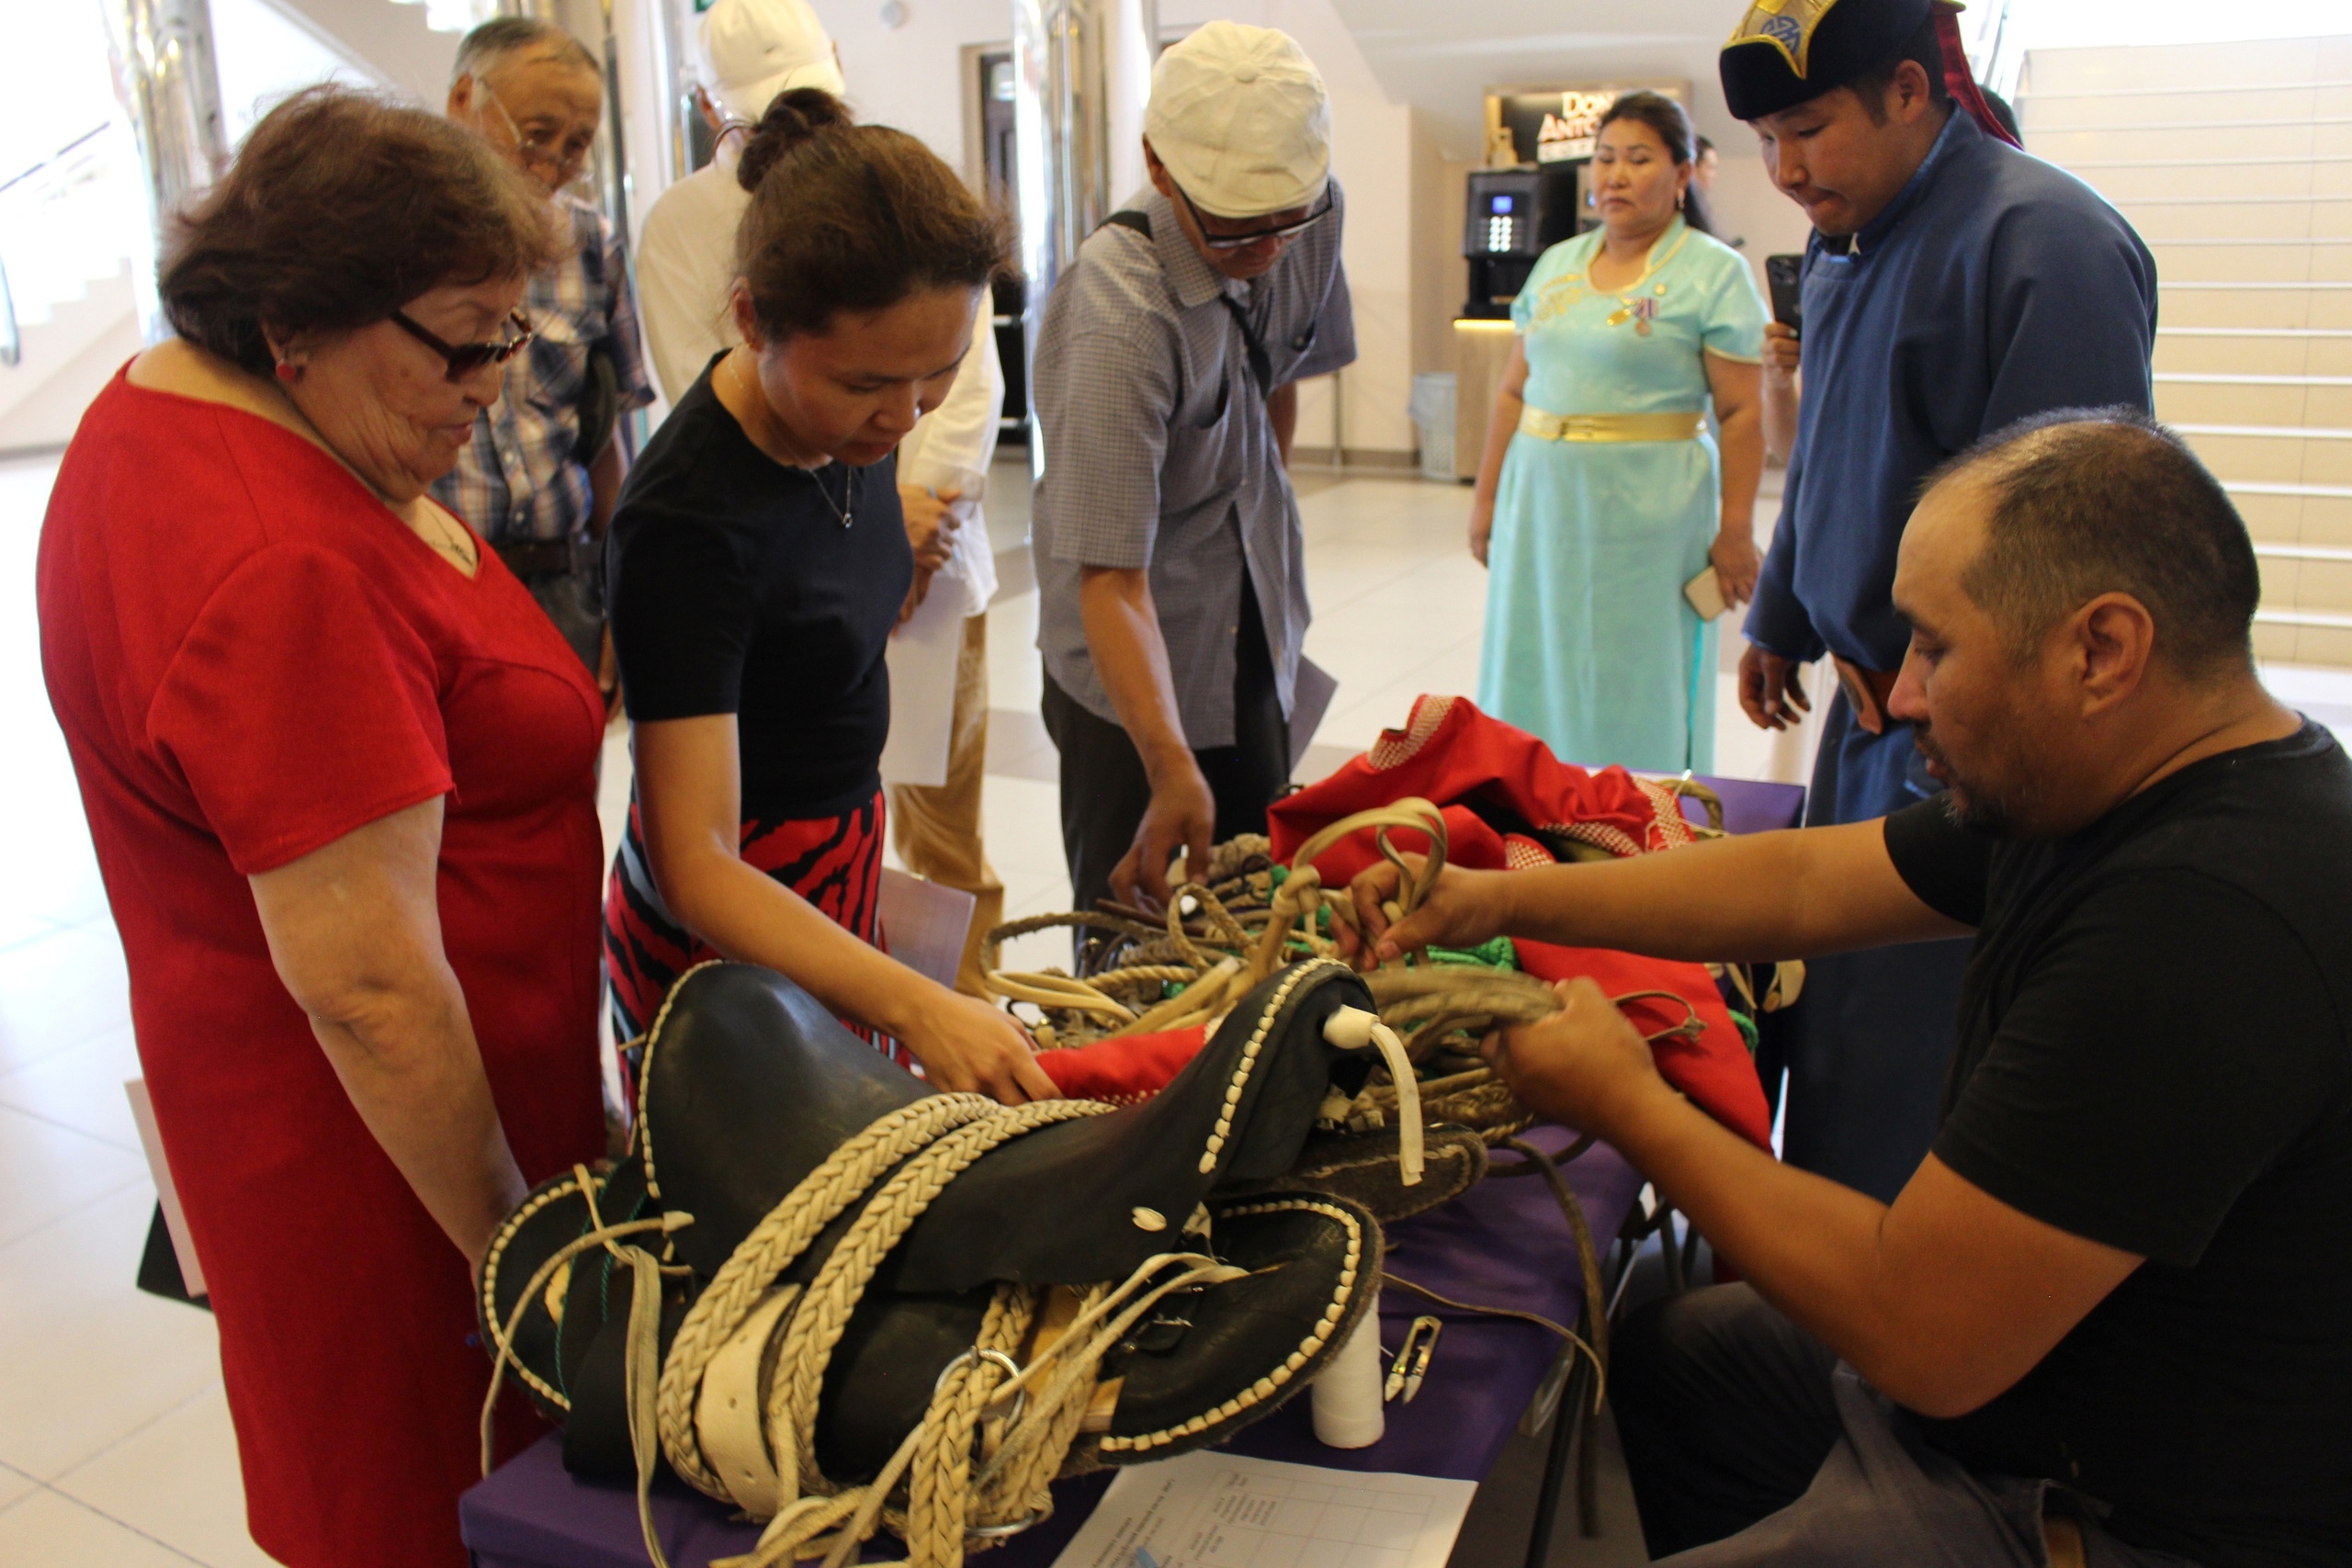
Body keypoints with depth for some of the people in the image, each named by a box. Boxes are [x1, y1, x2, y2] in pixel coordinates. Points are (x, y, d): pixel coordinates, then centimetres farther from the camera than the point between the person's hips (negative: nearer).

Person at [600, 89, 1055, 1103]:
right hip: (735, 933, -8)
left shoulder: (847, 426, -4)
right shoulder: (691, 520, -29)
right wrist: (916, 1009, -41)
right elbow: (698, 867, -32)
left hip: (835, 884, 8)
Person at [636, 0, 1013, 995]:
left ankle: (963, 989, 28)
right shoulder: (680, 227, 0)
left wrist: (918, 510, -13)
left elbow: (971, 374, 0)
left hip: (933, 554, 3)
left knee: (947, 813, 11)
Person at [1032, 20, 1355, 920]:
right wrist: (1171, 768, -43)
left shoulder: (1315, 216, -11)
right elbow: (1111, 576, -35)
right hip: (1137, 651, -6)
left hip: (1254, 633, 6)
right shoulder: (1119, 311, -32)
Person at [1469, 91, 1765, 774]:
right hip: (1542, 505, 6)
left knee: (1634, 689, 2)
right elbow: (1513, 391, 14)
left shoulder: (1714, 272, -4)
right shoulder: (1557, 265, 12)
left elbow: (1741, 414, -8)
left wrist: (1735, 530, -13)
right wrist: (1486, 497, 12)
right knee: (1535, 677, 11)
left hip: (1649, 510, -5)